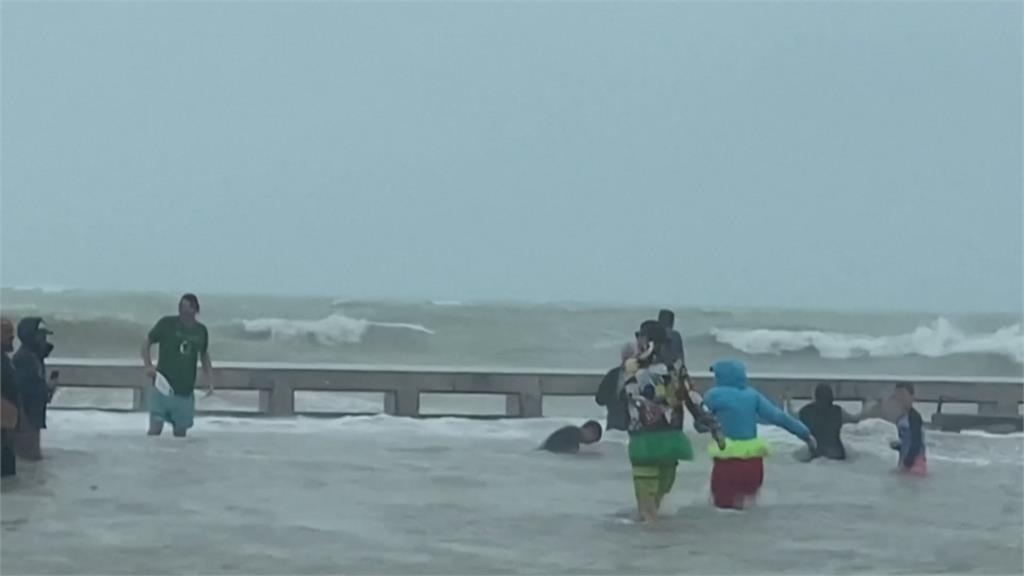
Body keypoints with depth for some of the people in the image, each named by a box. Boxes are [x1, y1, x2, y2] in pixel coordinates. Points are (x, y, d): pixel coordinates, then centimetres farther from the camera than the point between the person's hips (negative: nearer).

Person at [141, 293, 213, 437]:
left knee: (181, 431, 8)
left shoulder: (201, 331, 6)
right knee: (155, 429, -9)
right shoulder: (167, 324, -4)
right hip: (163, 387, -3)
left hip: (186, 392, 3)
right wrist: (148, 366, -12)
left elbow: (204, 356, 21)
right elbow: (146, 344, 5)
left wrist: (209, 379, 8)